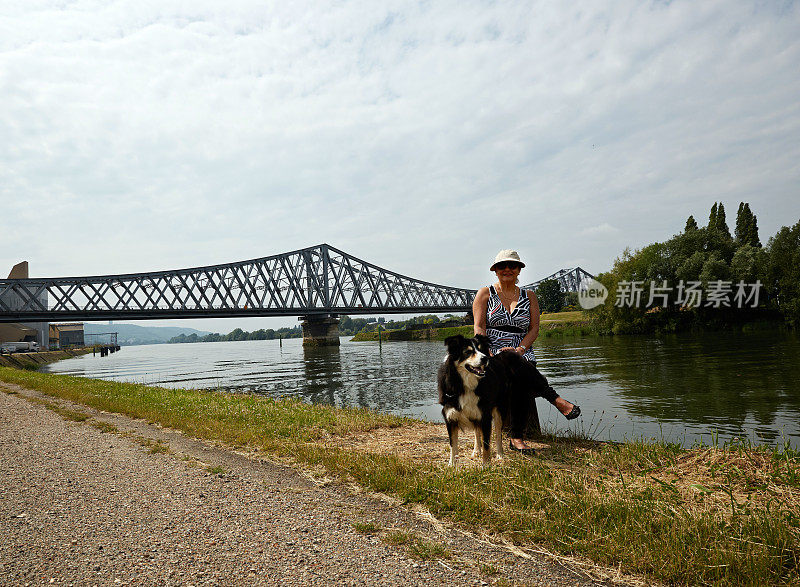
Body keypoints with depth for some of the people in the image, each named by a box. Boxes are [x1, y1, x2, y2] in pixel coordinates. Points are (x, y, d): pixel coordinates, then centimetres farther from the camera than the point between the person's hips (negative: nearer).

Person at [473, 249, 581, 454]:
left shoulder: (529, 297, 15)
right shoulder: (485, 294, 8)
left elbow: (534, 329, 7)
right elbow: (479, 327, -2)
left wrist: (519, 349, -12)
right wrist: (488, 353, -18)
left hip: (523, 354, 2)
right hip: (493, 353, -2)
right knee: (519, 366, -37)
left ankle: (517, 439, -24)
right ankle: (557, 400, -32)